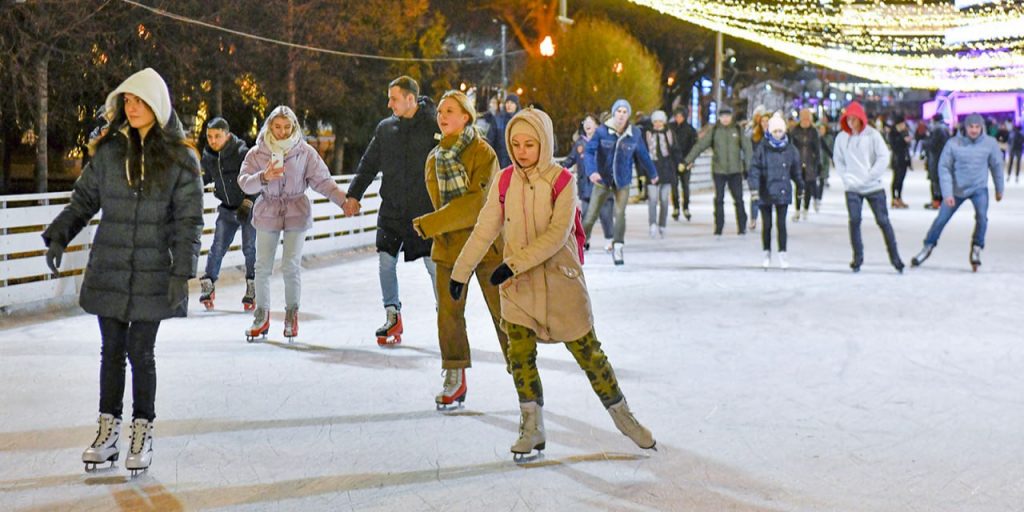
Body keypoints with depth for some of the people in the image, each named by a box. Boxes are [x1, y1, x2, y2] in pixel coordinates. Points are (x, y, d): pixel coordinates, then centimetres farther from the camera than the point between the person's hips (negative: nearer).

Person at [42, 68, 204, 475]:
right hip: (108, 270, 3)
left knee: (141, 353, 2)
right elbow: (84, 200, 11)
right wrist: (59, 235, -4)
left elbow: (189, 220, -5)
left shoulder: (180, 159, -4)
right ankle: (108, 430, 18)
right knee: (112, 350, 8)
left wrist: (182, 271, -12)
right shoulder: (109, 151, 4)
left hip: (152, 274, -3)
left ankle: (142, 434, 15)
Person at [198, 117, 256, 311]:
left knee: (249, 248, -7)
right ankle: (208, 286, 9)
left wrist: (247, 203, -23)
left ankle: (252, 289, 4)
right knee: (217, 247, -1)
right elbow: (204, 177, 16)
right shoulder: (208, 156, -2)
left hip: (250, 208, -4)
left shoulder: (242, 153, -19)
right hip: (227, 209, 4)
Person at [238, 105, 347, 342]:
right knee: (263, 267, 2)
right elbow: (244, 182, -8)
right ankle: (262, 317, 15)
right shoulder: (257, 153, 0)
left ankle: (292, 316, 14)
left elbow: (322, 181, -1)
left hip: (297, 214, -1)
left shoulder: (305, 152, -1)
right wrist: (264, 177, -27)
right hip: (267, 214, 1)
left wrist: (343, 200, -13)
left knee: (291, 266, -4)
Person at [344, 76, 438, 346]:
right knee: (386, 262, 2)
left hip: (425, 211, -4)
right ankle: (392, 316, 17)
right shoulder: (385, 128, 8)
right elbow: (369, 164, 15)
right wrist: (354, 194, 9)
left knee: (435, 265, -2)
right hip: (392, 210, 4)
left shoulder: (433, 126, -6)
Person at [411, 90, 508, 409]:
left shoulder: (483, 153, -10)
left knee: (503, 312, 0)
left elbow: (477, 203, -19)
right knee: (448, 311, 1)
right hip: (448, 245, 5)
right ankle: (455, 380, 11)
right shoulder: (434, 158, 9)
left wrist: (430, 224, -19)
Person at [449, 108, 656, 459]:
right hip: (517, 285, 3)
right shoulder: (506, 181, 1)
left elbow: (556, 235, -19)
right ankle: (532, 427, 14)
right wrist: (462, 270, 2)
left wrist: (515, 263, -25)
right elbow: (485, 230, 4)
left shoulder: (562, 181, -10)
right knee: (520, 356, -1)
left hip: (561, 281, -3)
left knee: (588, 352, 3)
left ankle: (622, 415, 20)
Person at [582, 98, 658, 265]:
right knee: (591, 214, 2)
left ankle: (617, 249, 4)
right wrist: (591, 171, -32)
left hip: (622, 182, 1)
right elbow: (589, 151, -16)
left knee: (620, 214, -8)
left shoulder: (635, 134, -4)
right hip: (602, 180, -1)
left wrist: (652, 173, 23)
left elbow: (642, 155, 10)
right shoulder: (602, 131, -12)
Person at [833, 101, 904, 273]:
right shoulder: (842, 137, 3)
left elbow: (884, 157, -8)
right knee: (854, 221, -5)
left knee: (883, 221, 1)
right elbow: (838, 159, 9)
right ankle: (857, 258, 4)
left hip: (874, 187, -2)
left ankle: (895, 257, 8)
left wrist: (869, 176, -13)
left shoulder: (872, 135, -5)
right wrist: (846, 177, -4)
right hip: (852, 188, 2)